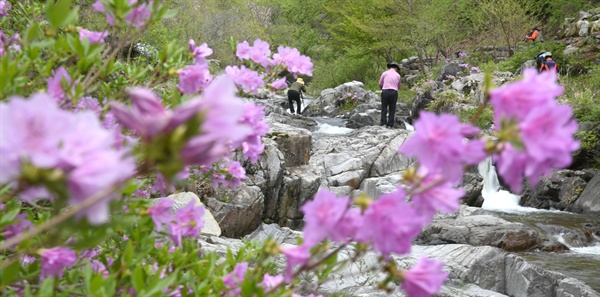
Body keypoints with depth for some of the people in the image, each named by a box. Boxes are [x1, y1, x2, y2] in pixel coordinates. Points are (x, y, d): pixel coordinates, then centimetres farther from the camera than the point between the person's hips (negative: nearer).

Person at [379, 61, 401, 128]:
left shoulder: (384, 73, 4)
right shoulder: (398, 75, 10)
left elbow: (380, 84, 10)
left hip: (385, 92, -1)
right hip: (394, 93, 1)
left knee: (384, 109, 3)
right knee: (392, 110, 6)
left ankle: (383, 123, -9)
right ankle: (390, 125, -1)